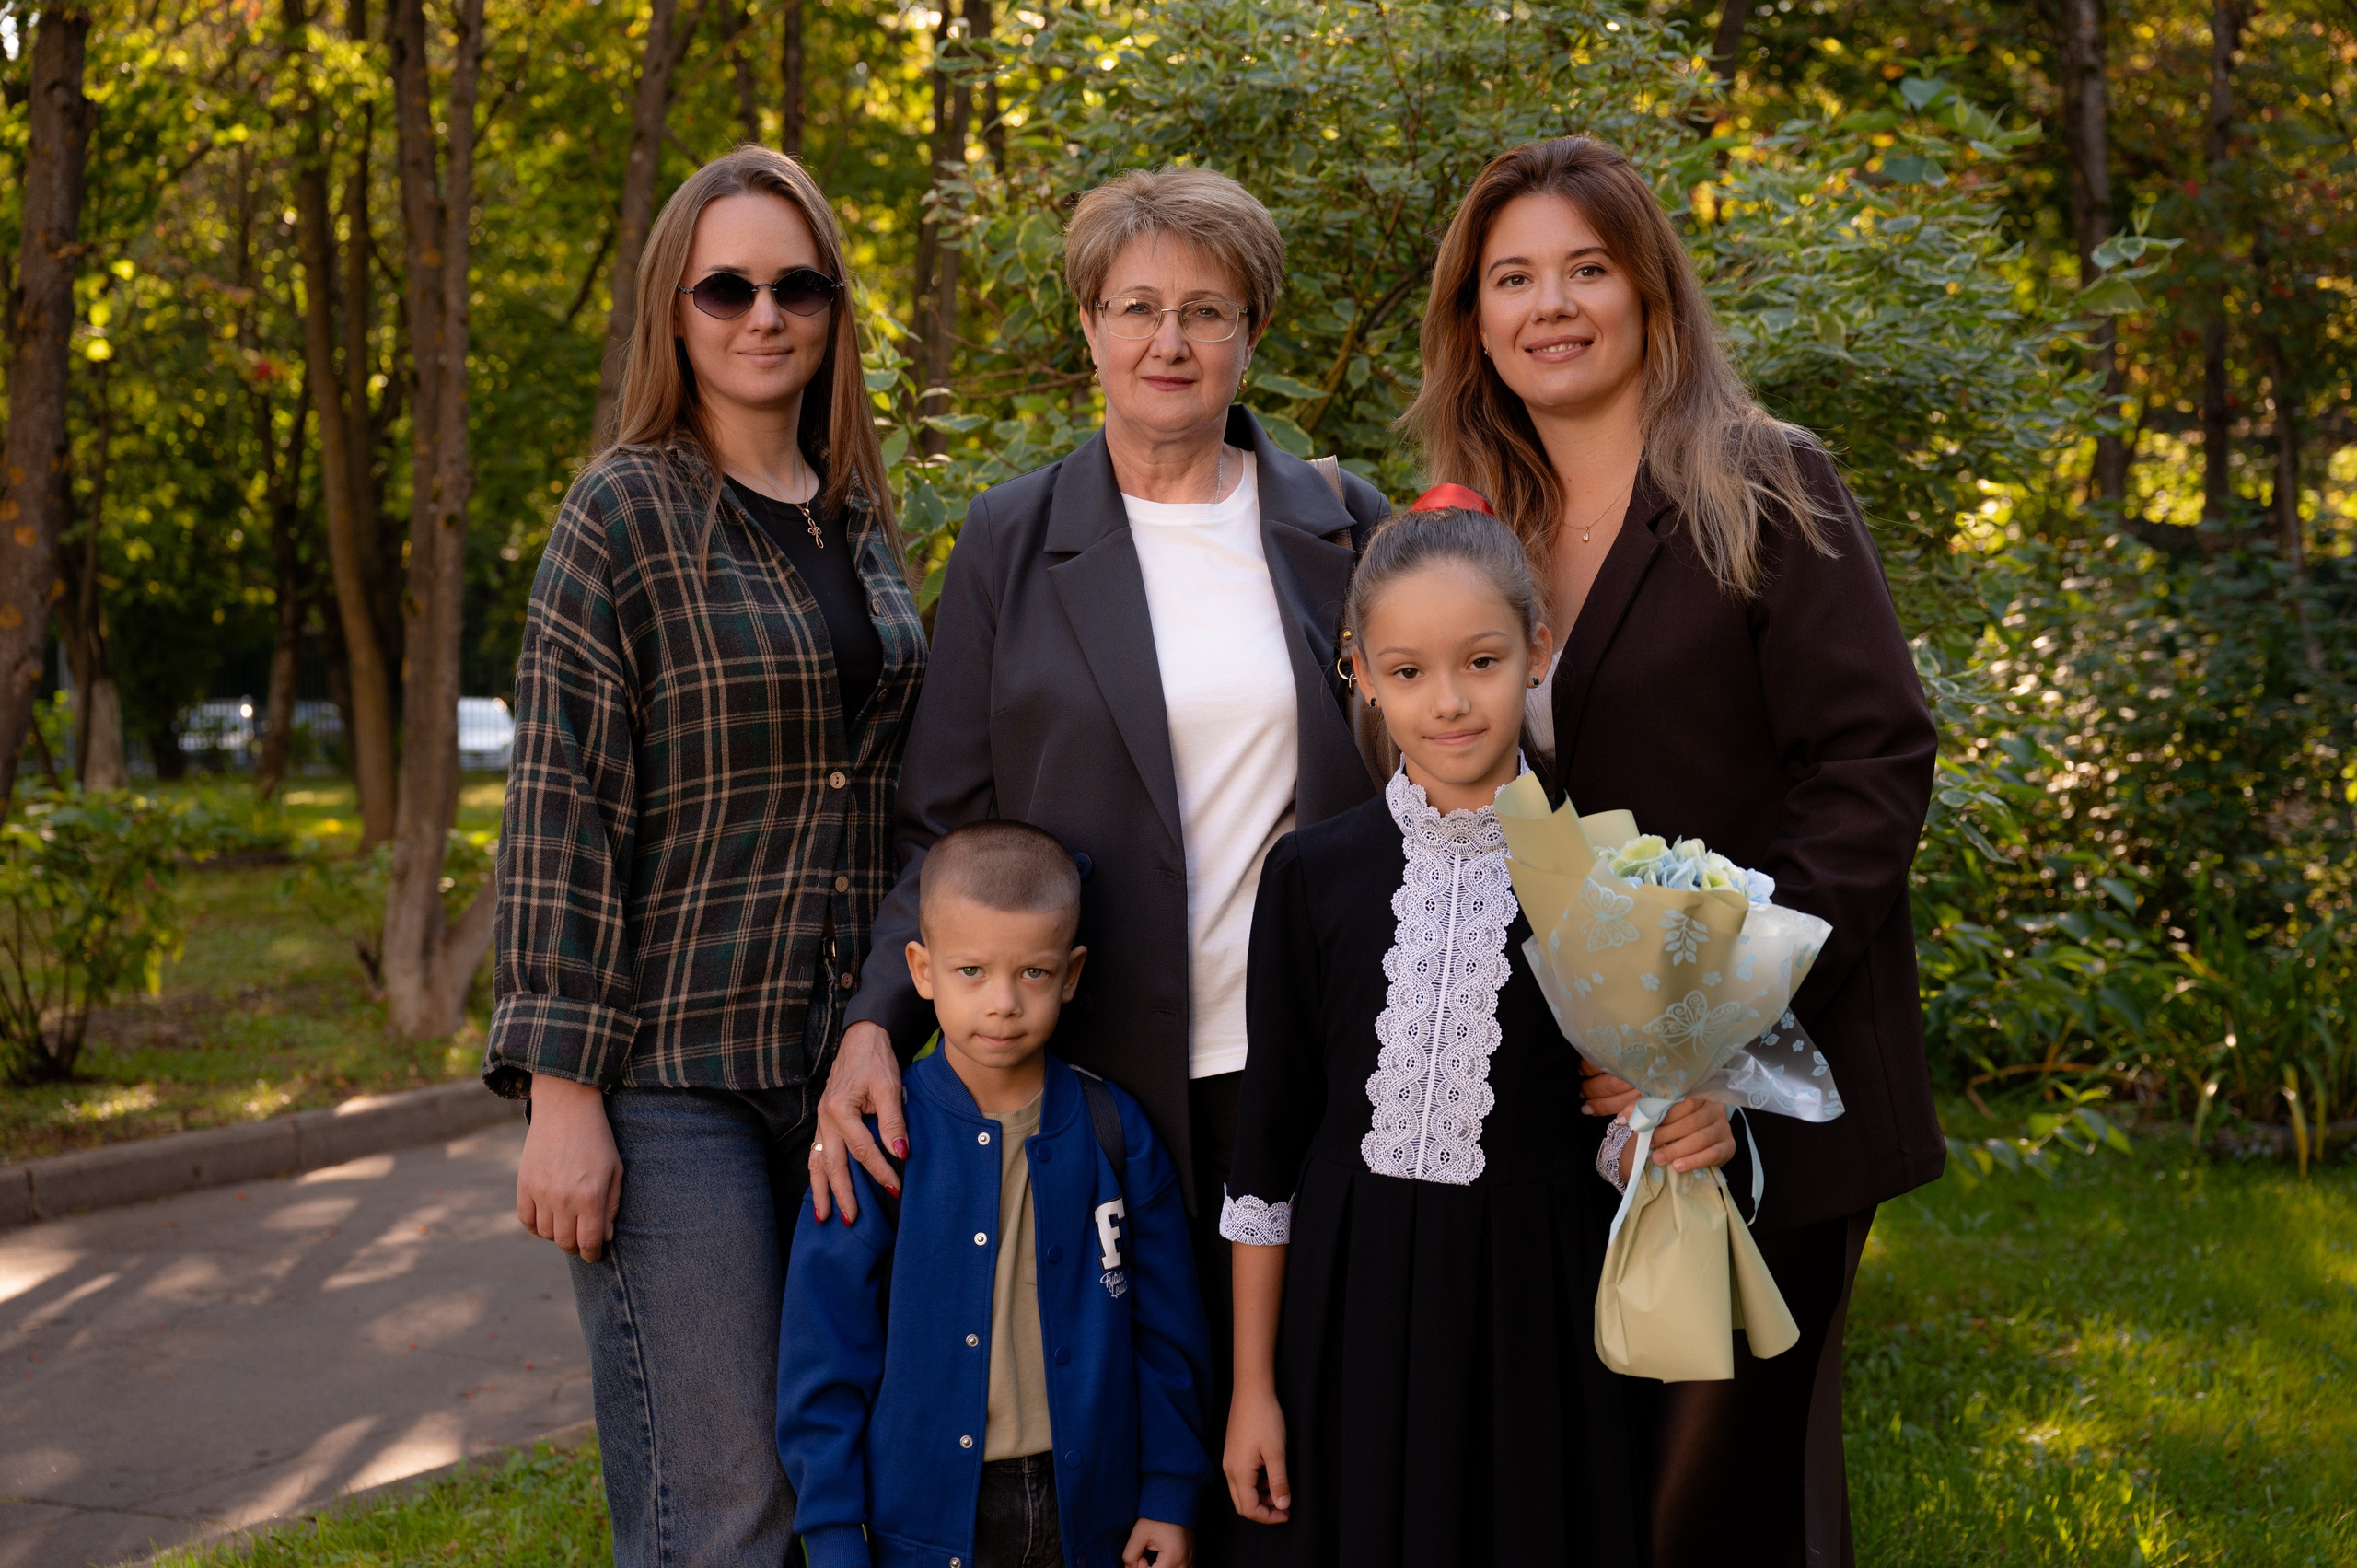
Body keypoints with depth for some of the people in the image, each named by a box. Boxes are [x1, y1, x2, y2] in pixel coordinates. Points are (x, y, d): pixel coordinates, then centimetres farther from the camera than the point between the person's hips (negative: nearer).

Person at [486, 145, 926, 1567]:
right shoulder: (626, 514, -5)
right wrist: (561, 1096, -14)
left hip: (843, 1068, 6)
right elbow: (560, 812, -9)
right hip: (672, 1076, -6)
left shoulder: (862, 521, 13)